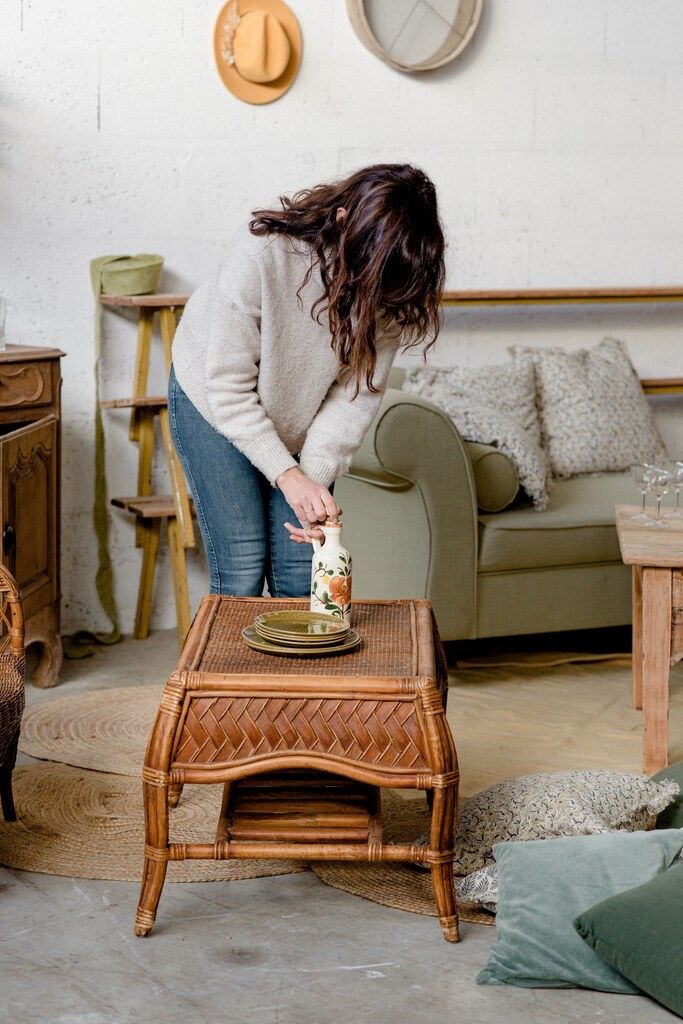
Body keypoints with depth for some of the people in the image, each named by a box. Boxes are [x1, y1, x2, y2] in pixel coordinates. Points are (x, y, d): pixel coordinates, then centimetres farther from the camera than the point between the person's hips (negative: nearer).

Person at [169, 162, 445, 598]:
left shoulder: (387, 285, -23)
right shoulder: (260, 254, -34)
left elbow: (359, 391, -17)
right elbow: (229, 388, -28)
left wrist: (317, 473, -29)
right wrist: (288, 476, -33)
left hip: (298, 422, 3)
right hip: (213, 403, -3)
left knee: (301, 571, -2)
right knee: (242, 569, -9)